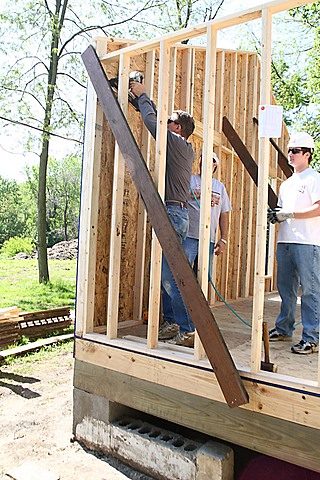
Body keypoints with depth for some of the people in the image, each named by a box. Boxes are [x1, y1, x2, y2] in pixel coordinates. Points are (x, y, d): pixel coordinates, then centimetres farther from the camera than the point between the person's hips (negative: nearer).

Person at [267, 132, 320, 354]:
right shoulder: (287, 183, 23)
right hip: (285, 241, 8)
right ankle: (284, 329, 24)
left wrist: (289, 214, -15)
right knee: (286, 288, 13)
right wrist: (275, 215, 4)